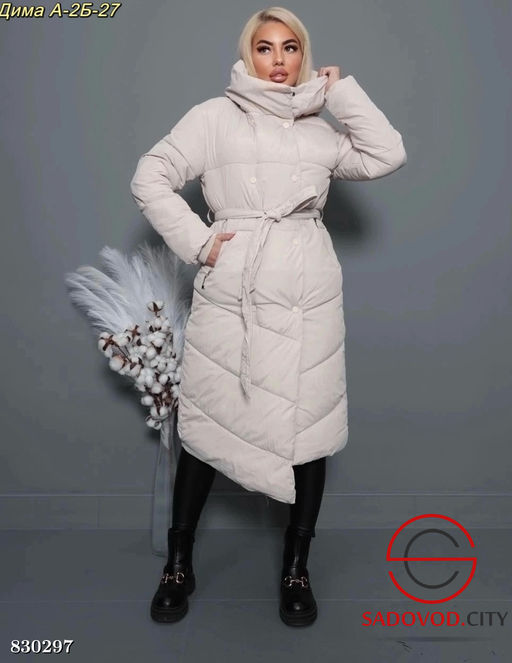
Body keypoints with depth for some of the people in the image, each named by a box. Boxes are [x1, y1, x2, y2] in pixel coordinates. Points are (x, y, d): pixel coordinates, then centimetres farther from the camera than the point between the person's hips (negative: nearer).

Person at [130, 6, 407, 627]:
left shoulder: (319, 129, 18)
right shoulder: (215, 116, 8)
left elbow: (386, 155, 6)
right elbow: (150, 178, 3)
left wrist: (340, 88, 11)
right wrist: (197, 241, -6)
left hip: (309, 293, 3)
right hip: (230, 291, -2)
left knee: (309, 424, 3)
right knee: (207, 422, 2)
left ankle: (296, 568, 22)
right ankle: (178, 563, 23)